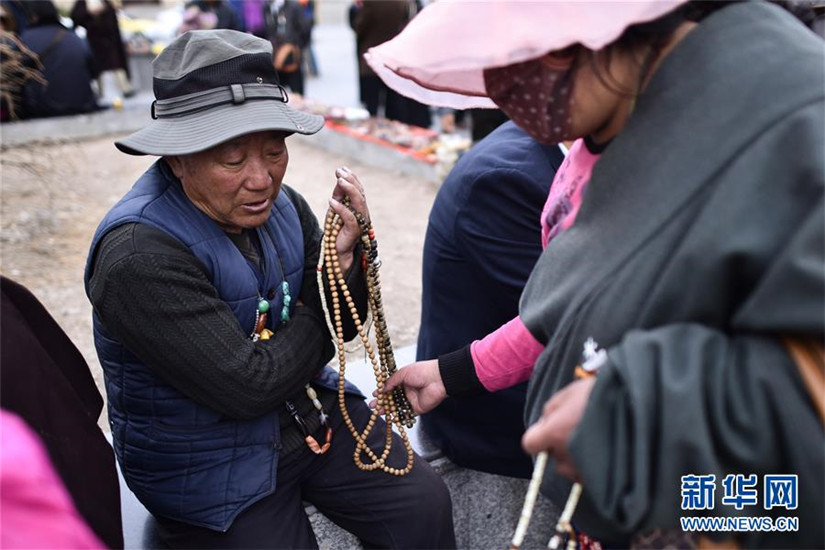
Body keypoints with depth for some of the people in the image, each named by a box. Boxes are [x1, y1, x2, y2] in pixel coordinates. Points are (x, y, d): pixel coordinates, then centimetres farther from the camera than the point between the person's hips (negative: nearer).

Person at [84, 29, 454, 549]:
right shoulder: (139, 254, -26)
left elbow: (340, 325, 2)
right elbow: (247, 387, -26)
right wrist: (320, 314, -12)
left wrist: (343, 260, -20)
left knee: (426, 503, -6)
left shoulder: (282, 204, -6)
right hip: (207, 462, -5)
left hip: (309, 411, 5)